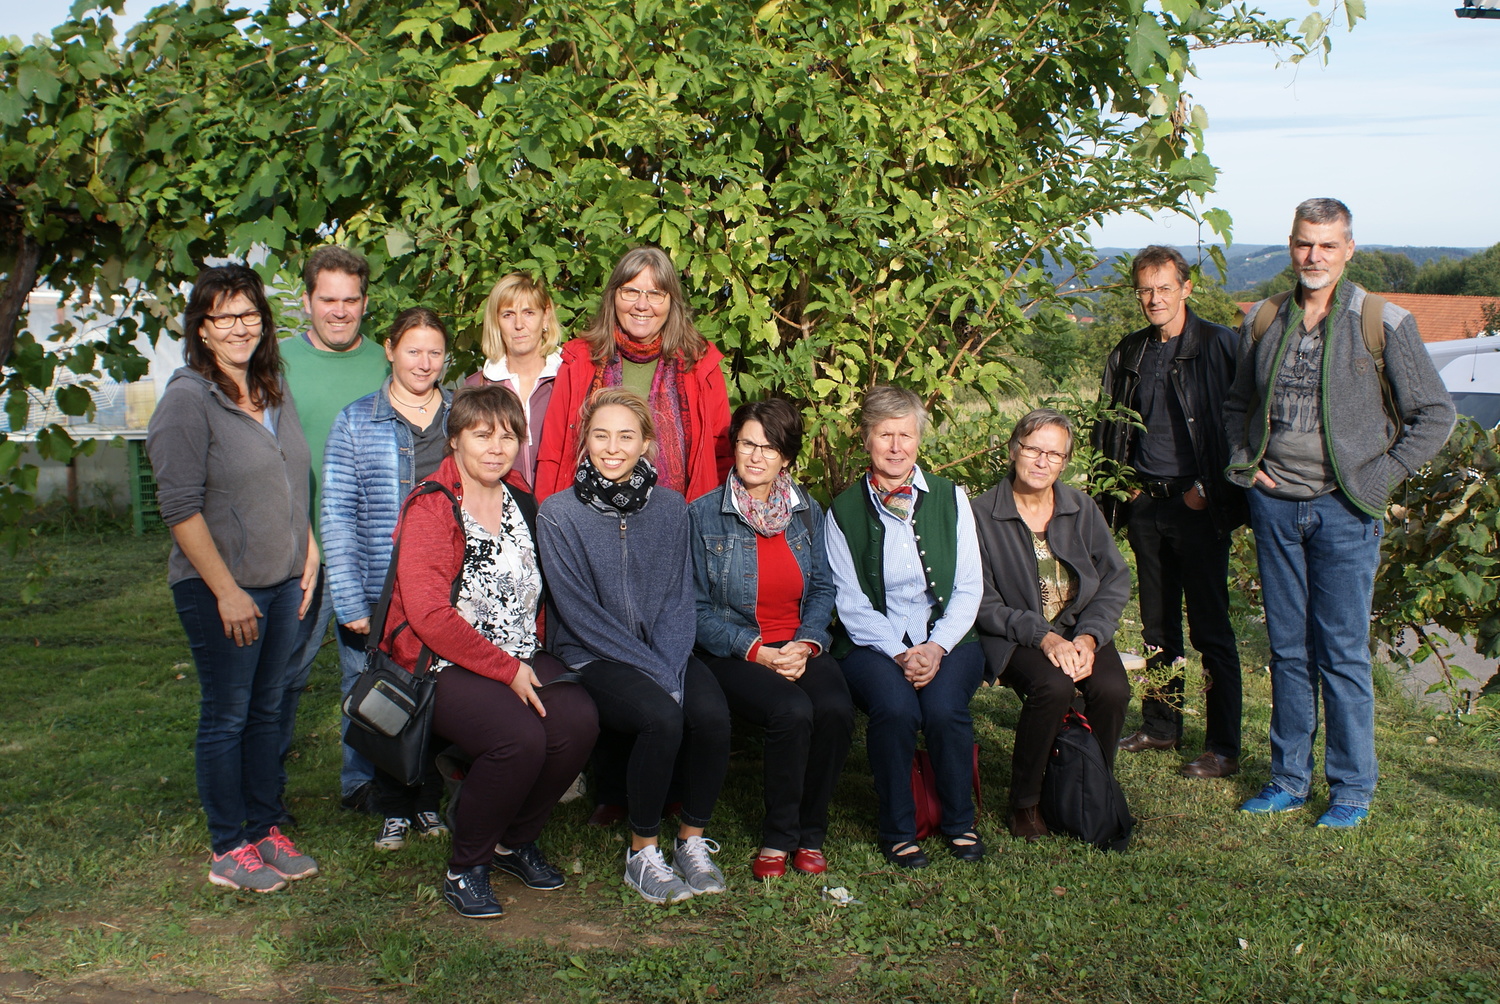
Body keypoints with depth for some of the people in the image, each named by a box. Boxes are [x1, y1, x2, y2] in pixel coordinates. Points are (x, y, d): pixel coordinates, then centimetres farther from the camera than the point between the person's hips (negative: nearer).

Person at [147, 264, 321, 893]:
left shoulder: (274, 392, 10)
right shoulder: (188, 400, -12)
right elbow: (180, 507, -16)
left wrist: (308, 551, 10)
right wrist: (227, 591, -17)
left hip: (284, 582, 7)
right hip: (221, 588, -6)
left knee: (267, 710, 14)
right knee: (226, 717, 3)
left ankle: (266, 830, 26)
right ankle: (229, 850, 15)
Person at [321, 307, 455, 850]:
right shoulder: (355, 424, 3)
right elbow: (337, 518, -1)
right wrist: (350, 602, -9)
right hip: (379, 595, -1)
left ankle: (429, 800, 24)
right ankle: (393, 808, 20)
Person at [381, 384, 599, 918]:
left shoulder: (521, 505, 14)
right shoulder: (431, 509, -8)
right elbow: (428, 614, -17)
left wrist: (527, 660, 4)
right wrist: (506, 671, -16)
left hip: (520, 656, 6)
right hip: (445, 667, -6)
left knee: (579, 722, -23)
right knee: (520, 736, -32)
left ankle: (514, 841, 2)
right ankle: (464, 868, -8)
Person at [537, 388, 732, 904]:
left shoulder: (669, 506, 5)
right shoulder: (559, 513, -7)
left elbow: (678, 596, 4)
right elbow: (579, 611, -10)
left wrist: (670, 665, -13)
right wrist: (650, 669, -16)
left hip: (665, 651, 4)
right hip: (590, 657, -3)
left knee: (711, 714, -25)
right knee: (662, 717, -30)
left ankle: (693, 841, -3)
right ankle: (642, 854, -10)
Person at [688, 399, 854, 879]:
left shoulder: (807, 511, 9)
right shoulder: (703, 514, -3)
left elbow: (822, 587, 10)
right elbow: (697, 609, -5)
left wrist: (806, 643, -9)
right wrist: (755, 651, -15)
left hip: (799, 646, 3)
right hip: (734, 653, -3)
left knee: (836, 709, -27)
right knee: (793, 712, -31)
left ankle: (809, 832, -6)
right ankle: (778, 838, -10)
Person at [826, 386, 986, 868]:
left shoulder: (950, 498, 7)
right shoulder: (844, 511, 3)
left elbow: (968, 587, 4)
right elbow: (851, 603, -1)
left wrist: (937, 647, -12)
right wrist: (899, 652, -15)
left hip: (948, 640, 1)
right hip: (875, 644, -1)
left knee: (944, 707, -29)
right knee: (895, 707, -32)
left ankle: (960, 821, -2)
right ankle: (897, 828, -9)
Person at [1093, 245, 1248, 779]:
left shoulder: (1220, 346, -6)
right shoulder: (1128, 355, 11)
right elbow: (1108, 429, 19)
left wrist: (1210, 490, -12)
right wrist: (1119, 485, 9)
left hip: (1198, 507, -6)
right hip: (1145, 503, 6)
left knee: (1211, 630, -3)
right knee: (1157, 625, 13)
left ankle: (1223, 749, 3)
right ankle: (1160, 726, 25)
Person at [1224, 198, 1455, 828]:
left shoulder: (1383, 324, -4)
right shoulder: (1263, 321, 7)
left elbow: (1434, 415, -1)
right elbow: (1236, 405, 22)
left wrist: (1376, 480, -7)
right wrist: (1243, 463, 7)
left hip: (1342, 510, -4)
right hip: (1274, 504, 4)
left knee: (1342, 653, 0)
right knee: (1287, 650, 11)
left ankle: (1352, 788, 12)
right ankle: (1289, 779, 21)